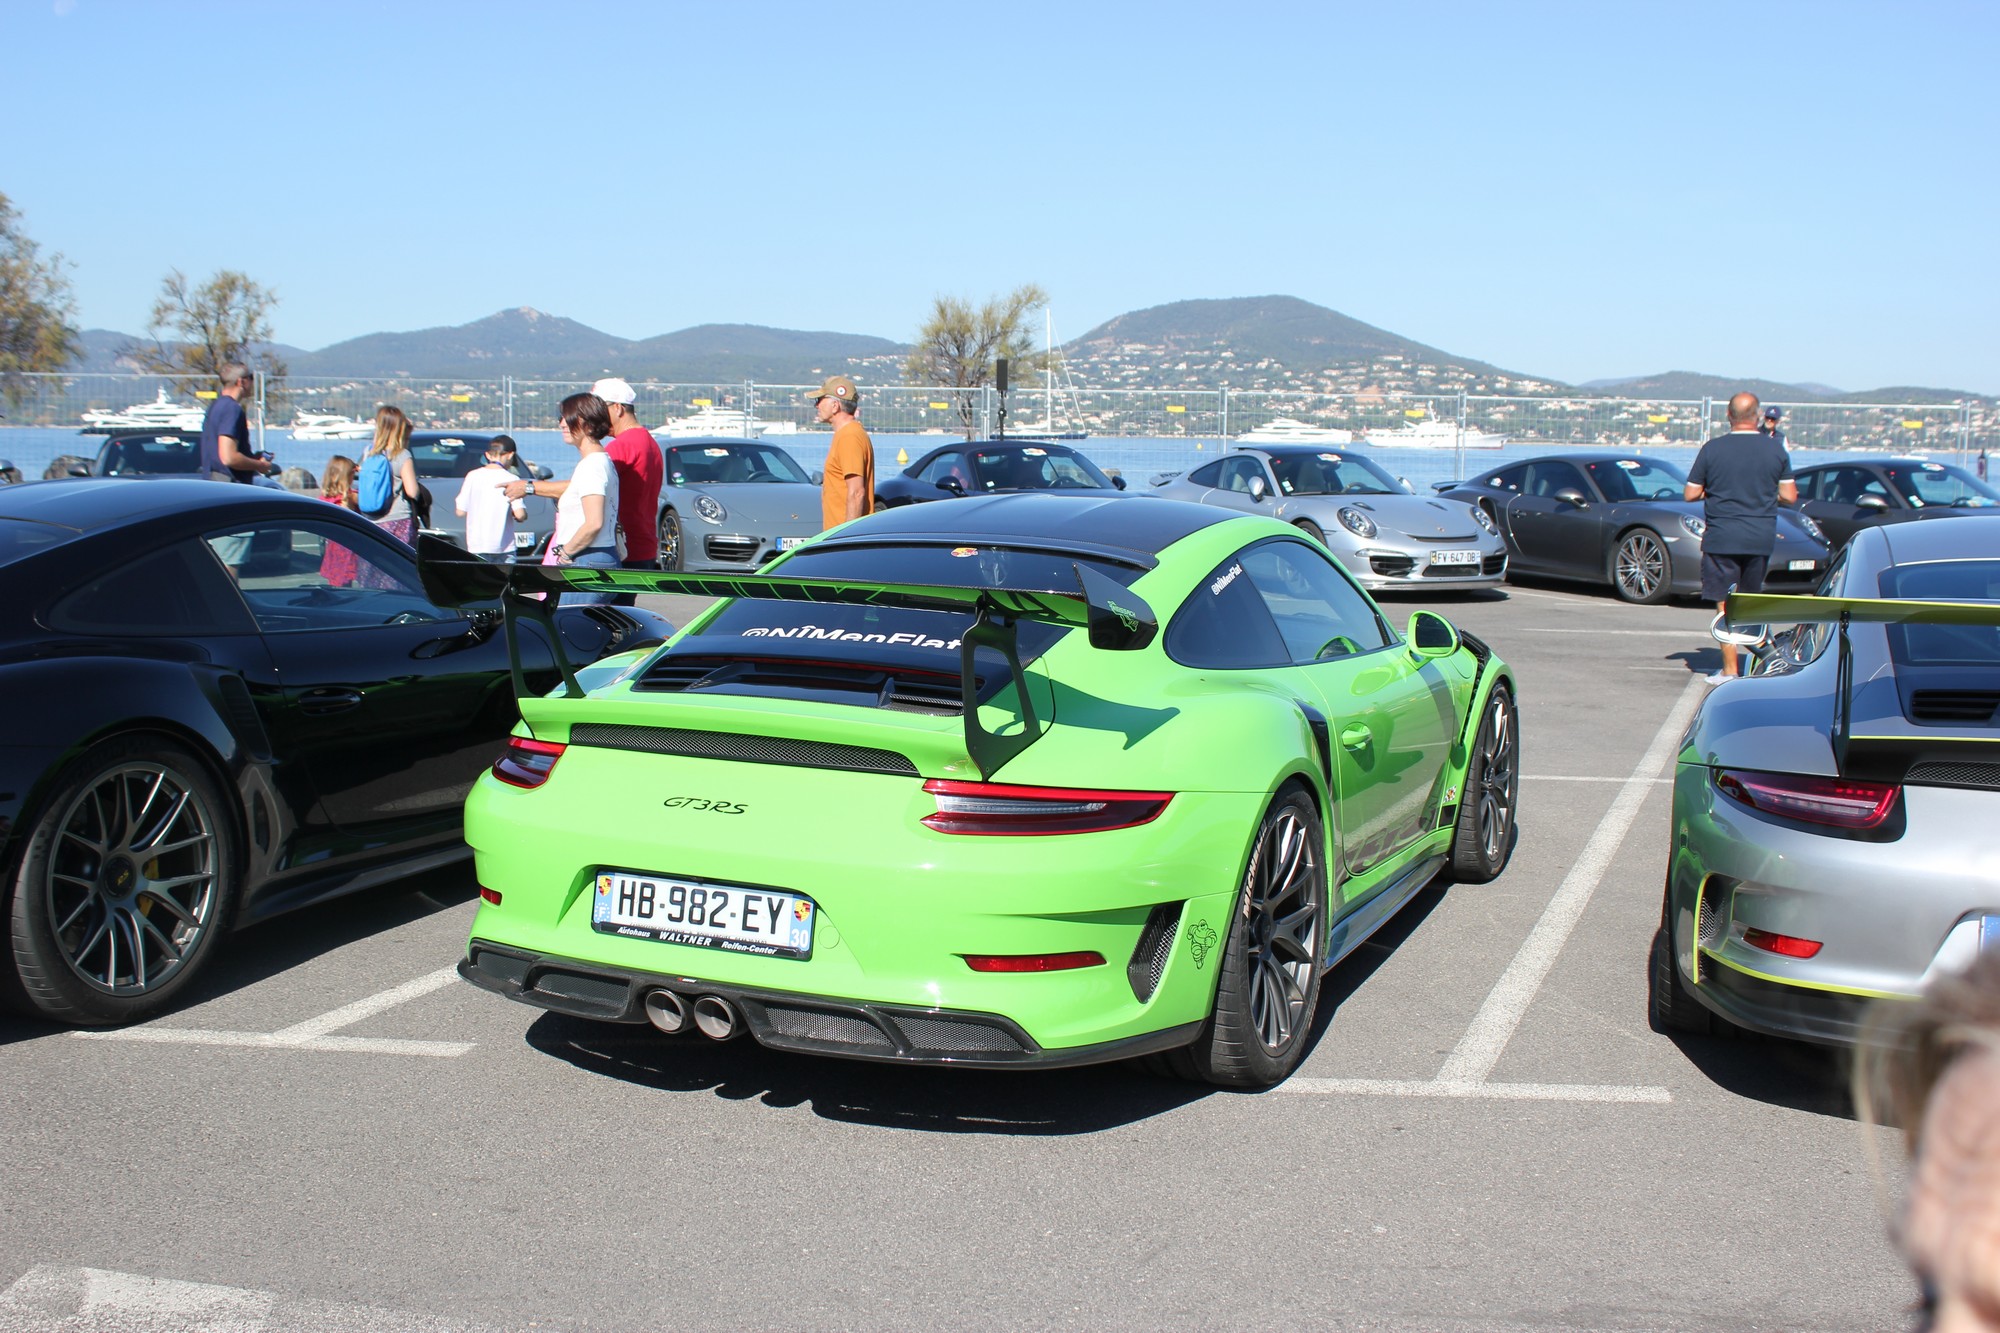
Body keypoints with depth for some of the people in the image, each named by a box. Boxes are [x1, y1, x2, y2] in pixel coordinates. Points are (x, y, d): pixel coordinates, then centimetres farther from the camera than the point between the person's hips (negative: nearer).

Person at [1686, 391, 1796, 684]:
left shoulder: (1712, 449, -5)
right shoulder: (1776, 449, 1)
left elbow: (1691, 494, -2)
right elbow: (1789, 496, 3)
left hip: (1722, 537, -3)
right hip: (1762, 537, 3)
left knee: (1725, 604, 1)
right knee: (1751, 600, 20)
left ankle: (1730, 670, -1)